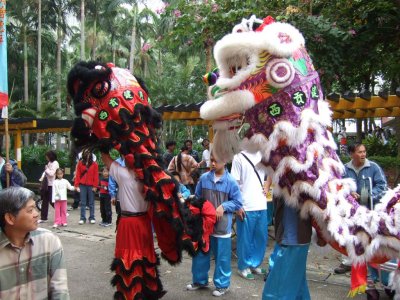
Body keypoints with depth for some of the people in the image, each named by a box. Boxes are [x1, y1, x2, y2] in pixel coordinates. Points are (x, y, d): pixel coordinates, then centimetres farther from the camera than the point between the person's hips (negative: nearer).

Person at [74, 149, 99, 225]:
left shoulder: (94, 164, 0)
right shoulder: (80, 163, 3)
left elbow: (96, 176, -2)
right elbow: (77, 175, 3)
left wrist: (95, 186, -6)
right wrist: (77, 185, -3)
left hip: (91, 186, -1)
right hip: (82, 185, 1)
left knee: (91, 203, 6)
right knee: (83, 203, 5)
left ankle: (92, 218, 13)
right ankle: (82, 218, 10)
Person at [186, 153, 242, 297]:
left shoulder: (231, 181, -10)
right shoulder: (204, 178, -1)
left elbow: (238, 202, -4)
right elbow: (197, 197, 10)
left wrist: (224, 206, -18)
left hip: (222, 225, -3)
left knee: (222, 257, 8)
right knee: (200, 254, 16)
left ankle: (222, 284, 26)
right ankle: (199, 280, 35)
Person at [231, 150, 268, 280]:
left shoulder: (263, 155, 7)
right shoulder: (239, 157, -6)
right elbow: (234, 183, -7)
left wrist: (266, 186, -1)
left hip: (261, 205, 5)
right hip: (246, 206, -5)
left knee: (261, 237, 13)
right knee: (245, 238, 5)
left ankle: (255, 264, 30)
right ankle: (244, 267, 21)